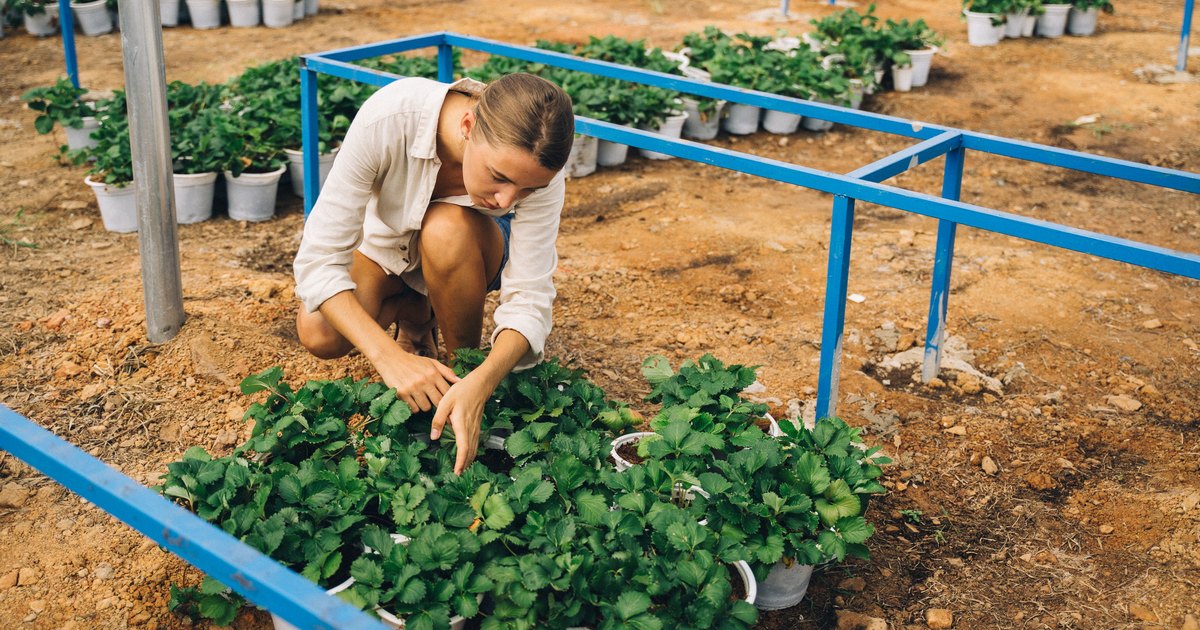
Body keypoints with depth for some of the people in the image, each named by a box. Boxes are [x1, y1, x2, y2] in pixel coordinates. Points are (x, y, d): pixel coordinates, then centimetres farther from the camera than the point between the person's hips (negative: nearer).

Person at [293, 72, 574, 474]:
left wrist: (479, 385, -49)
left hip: (472, 249, 0)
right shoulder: (387, 119, -39)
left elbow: (529, 299, -31)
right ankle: (415, 316, 6)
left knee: (447, 231, -36)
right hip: (386, 243, 0)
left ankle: (466, 369, -10)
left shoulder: (537, 165, -34)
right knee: (320, 335, -28)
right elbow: (318, 258, -35)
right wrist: (389, 357, -47)